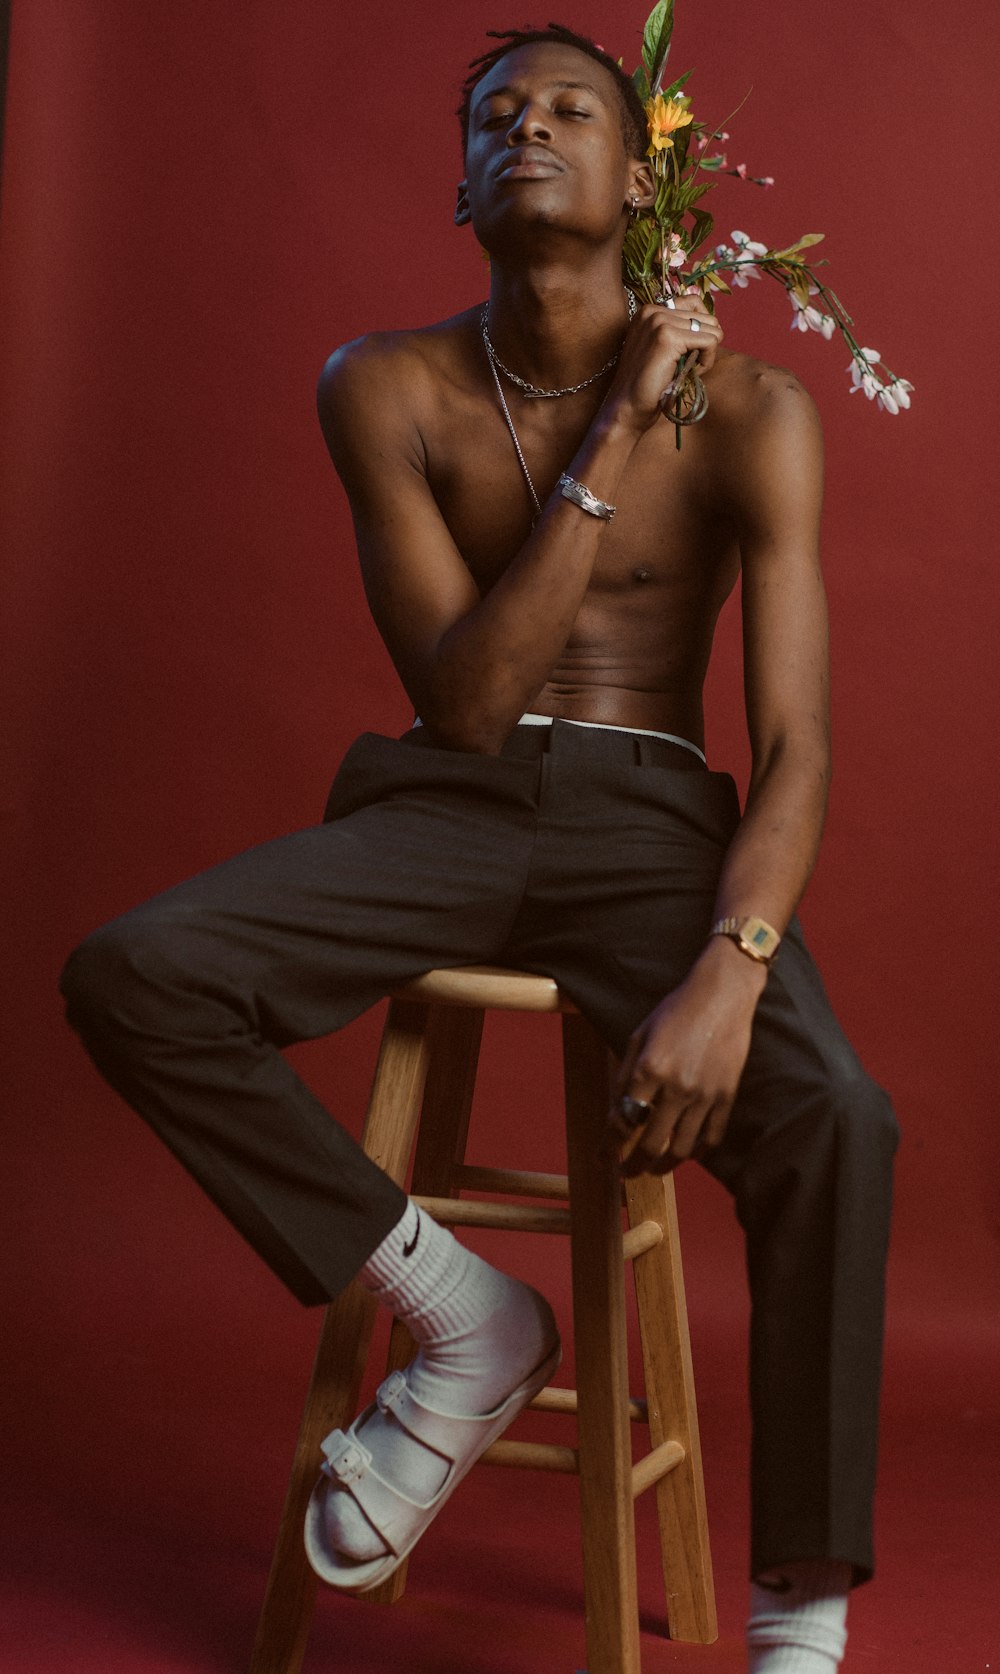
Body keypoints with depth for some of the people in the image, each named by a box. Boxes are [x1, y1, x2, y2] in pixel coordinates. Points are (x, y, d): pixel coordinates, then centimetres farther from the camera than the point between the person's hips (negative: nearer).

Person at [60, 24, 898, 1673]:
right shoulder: (389, 389, 0)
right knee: (130, 976, -24)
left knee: (834, 1121, -31)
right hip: (448, 805, 2)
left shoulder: (747, 409, -4)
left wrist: (729, 971, -28)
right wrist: (610, 447, -15)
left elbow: (796, 751, -9)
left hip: (654, 819, -2)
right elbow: (461, 702, -8)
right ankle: (462, 1318, -8)